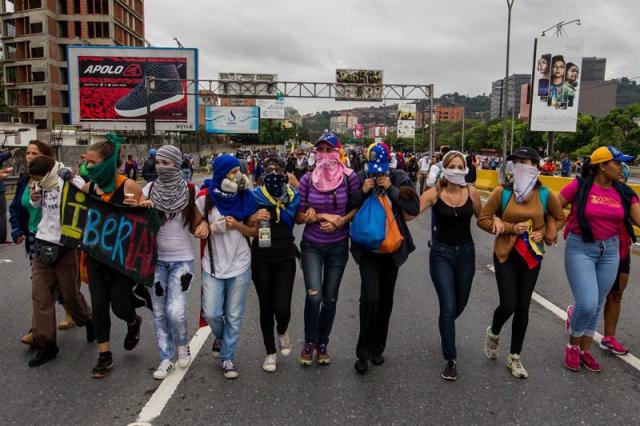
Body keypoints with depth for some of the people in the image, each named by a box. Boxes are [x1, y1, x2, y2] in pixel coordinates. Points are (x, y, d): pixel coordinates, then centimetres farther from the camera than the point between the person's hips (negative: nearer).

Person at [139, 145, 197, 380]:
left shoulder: (189, 192, -7)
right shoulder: (150, 188, -1)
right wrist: (141, 205, -24)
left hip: (182, 260, -3)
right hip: (156, 259, 3)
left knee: (175, 312, -10)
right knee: (159, 312, 7)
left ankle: (182, 345, 21)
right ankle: (167, 358, 23)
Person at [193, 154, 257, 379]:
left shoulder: (245, 197, -3)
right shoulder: (206, 197, -7)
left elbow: (254, 230, 4)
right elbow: (196, 228, 3)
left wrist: (238, 225, -15)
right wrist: (210, 226, -18)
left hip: (240, 265, 1)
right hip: (213, 265, -1)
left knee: (234, 316, 6)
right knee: (211, 313, -2)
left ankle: (227, 357, 23)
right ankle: (220, 337, 32)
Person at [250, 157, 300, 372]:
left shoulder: (292, 196, 0)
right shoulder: (256, 196, -5)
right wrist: (255, 218, -24)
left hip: (285, 258, 1)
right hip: (261, 259, 0)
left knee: (282, 308, -8)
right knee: (266, 307, 9)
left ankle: (282, 331, 29)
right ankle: (270, 352, 29)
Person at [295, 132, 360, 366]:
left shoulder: (349, 177, -9)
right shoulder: (308, 179, -7)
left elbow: (357, 207, 0)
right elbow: (298, 216, -4)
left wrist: (340, 221, -15)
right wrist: (323, 217, -17)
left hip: (338, 246, 1)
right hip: (311, 245, 0)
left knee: (330, 298, 9)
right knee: (313, 295, -13)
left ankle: (322, 344, 30)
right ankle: (309, 342, 13)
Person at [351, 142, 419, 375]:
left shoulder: (399, 178, -3)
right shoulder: (361, 178, -4)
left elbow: (415, 207, -10)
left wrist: (391, 189, -18)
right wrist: (363, 192, -17)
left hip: (392, 248, 2)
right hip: (368, 248, -2)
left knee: (386, 299, 11)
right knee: (370, 297, -16)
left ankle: (377, 348, 28)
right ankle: (363, 352, 0)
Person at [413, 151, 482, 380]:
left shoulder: (471, 192, -6)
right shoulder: (434, 193, -13)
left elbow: (482, 218, 9)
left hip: (466, 252, 3)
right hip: (441, 253, -3)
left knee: (460, 304, 18)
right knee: (448, 307, -7)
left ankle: (446, 327, 52)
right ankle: (451, 360, 8)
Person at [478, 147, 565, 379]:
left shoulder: (544, 194, -4)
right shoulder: (502, 191, -10)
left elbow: (559, 218, 12)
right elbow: (483, 219, -7)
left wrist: (545, 233, -4)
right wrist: (510, 228, -17)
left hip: (532, 256, 2)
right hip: (506, 255, -2)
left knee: (523, 307, 8)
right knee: (508, 304, -8)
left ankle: (514, 357, 25)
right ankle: (493, 333, 28)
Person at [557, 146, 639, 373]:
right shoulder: (579, 186, -10)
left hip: (610, 251, 5)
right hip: (580, 248, -5)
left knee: (597, 306, 13)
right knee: (588, 305, -11)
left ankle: (585, 350, 33)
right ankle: (573, 346, 19)